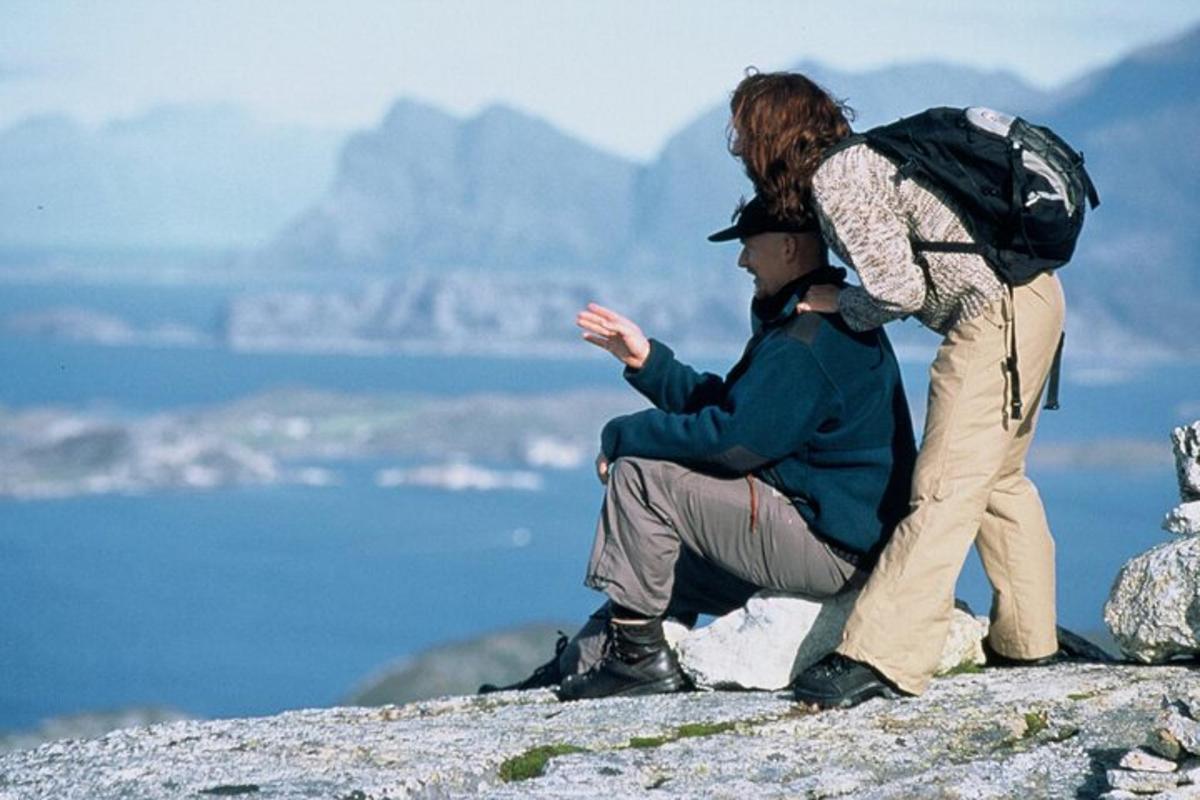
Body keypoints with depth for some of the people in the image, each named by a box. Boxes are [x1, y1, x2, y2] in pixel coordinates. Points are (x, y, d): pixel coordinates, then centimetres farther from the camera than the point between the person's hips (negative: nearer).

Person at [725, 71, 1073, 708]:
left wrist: (836, 304, 1)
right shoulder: (859, 155, 16)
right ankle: (1025, 636, 28)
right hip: (1031, 296, 10)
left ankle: (881, 659, -17)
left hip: (993, 313, -10)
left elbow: (900, 290, -16)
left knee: (945, 489, -13)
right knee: (997, 478, 20)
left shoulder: (835, 178, -13)